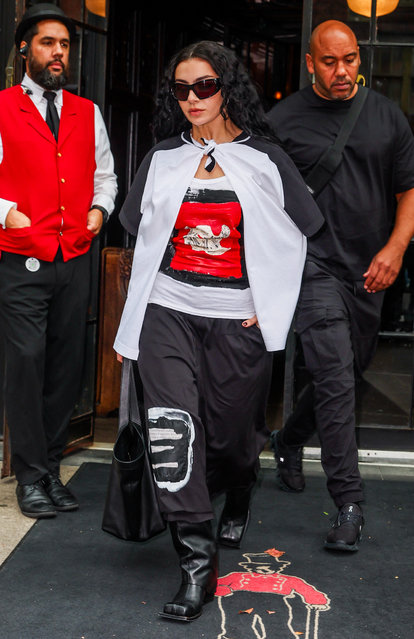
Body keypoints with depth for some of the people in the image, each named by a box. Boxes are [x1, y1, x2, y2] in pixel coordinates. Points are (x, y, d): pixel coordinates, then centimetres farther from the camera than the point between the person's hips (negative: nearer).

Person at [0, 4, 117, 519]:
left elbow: (105, 175, 23)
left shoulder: (87, 113, 16)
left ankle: (51, 466, 19)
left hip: (75, 259, 4)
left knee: (66, 364, 6)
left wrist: (99, 208, 6)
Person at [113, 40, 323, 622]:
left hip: (238, 320, -1)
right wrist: (132, 325, 12)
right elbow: (143, 240, 14)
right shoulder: (162, 158, 9)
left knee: (231, 434, 8)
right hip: (167, 312, 1)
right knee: (172, 427, -15)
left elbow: (296, 237, 9)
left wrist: (271, 308, 2)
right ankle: (197, 563, -8)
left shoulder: (264, 160, 2)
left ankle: (238, 500, 45)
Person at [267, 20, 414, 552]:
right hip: (314, 264, -4)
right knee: (336, 377, -14)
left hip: (368, 270, 5)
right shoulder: (284, 120, 0)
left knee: (347, 373, 16)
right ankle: (348, 504, -8)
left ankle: (288, 441, 43)